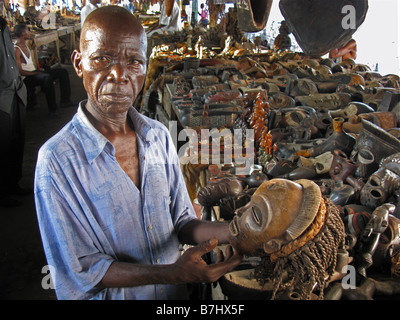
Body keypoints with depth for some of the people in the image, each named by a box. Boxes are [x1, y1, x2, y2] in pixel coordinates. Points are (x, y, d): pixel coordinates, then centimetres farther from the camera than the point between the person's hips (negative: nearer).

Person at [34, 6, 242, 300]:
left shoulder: (159, 136, -8)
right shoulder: (57, 160, -23)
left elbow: (181, 222, -2)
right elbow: (80, 271, -20)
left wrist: (232, 233, -20)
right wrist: (173, 273, -29)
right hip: (114, 293, -4)